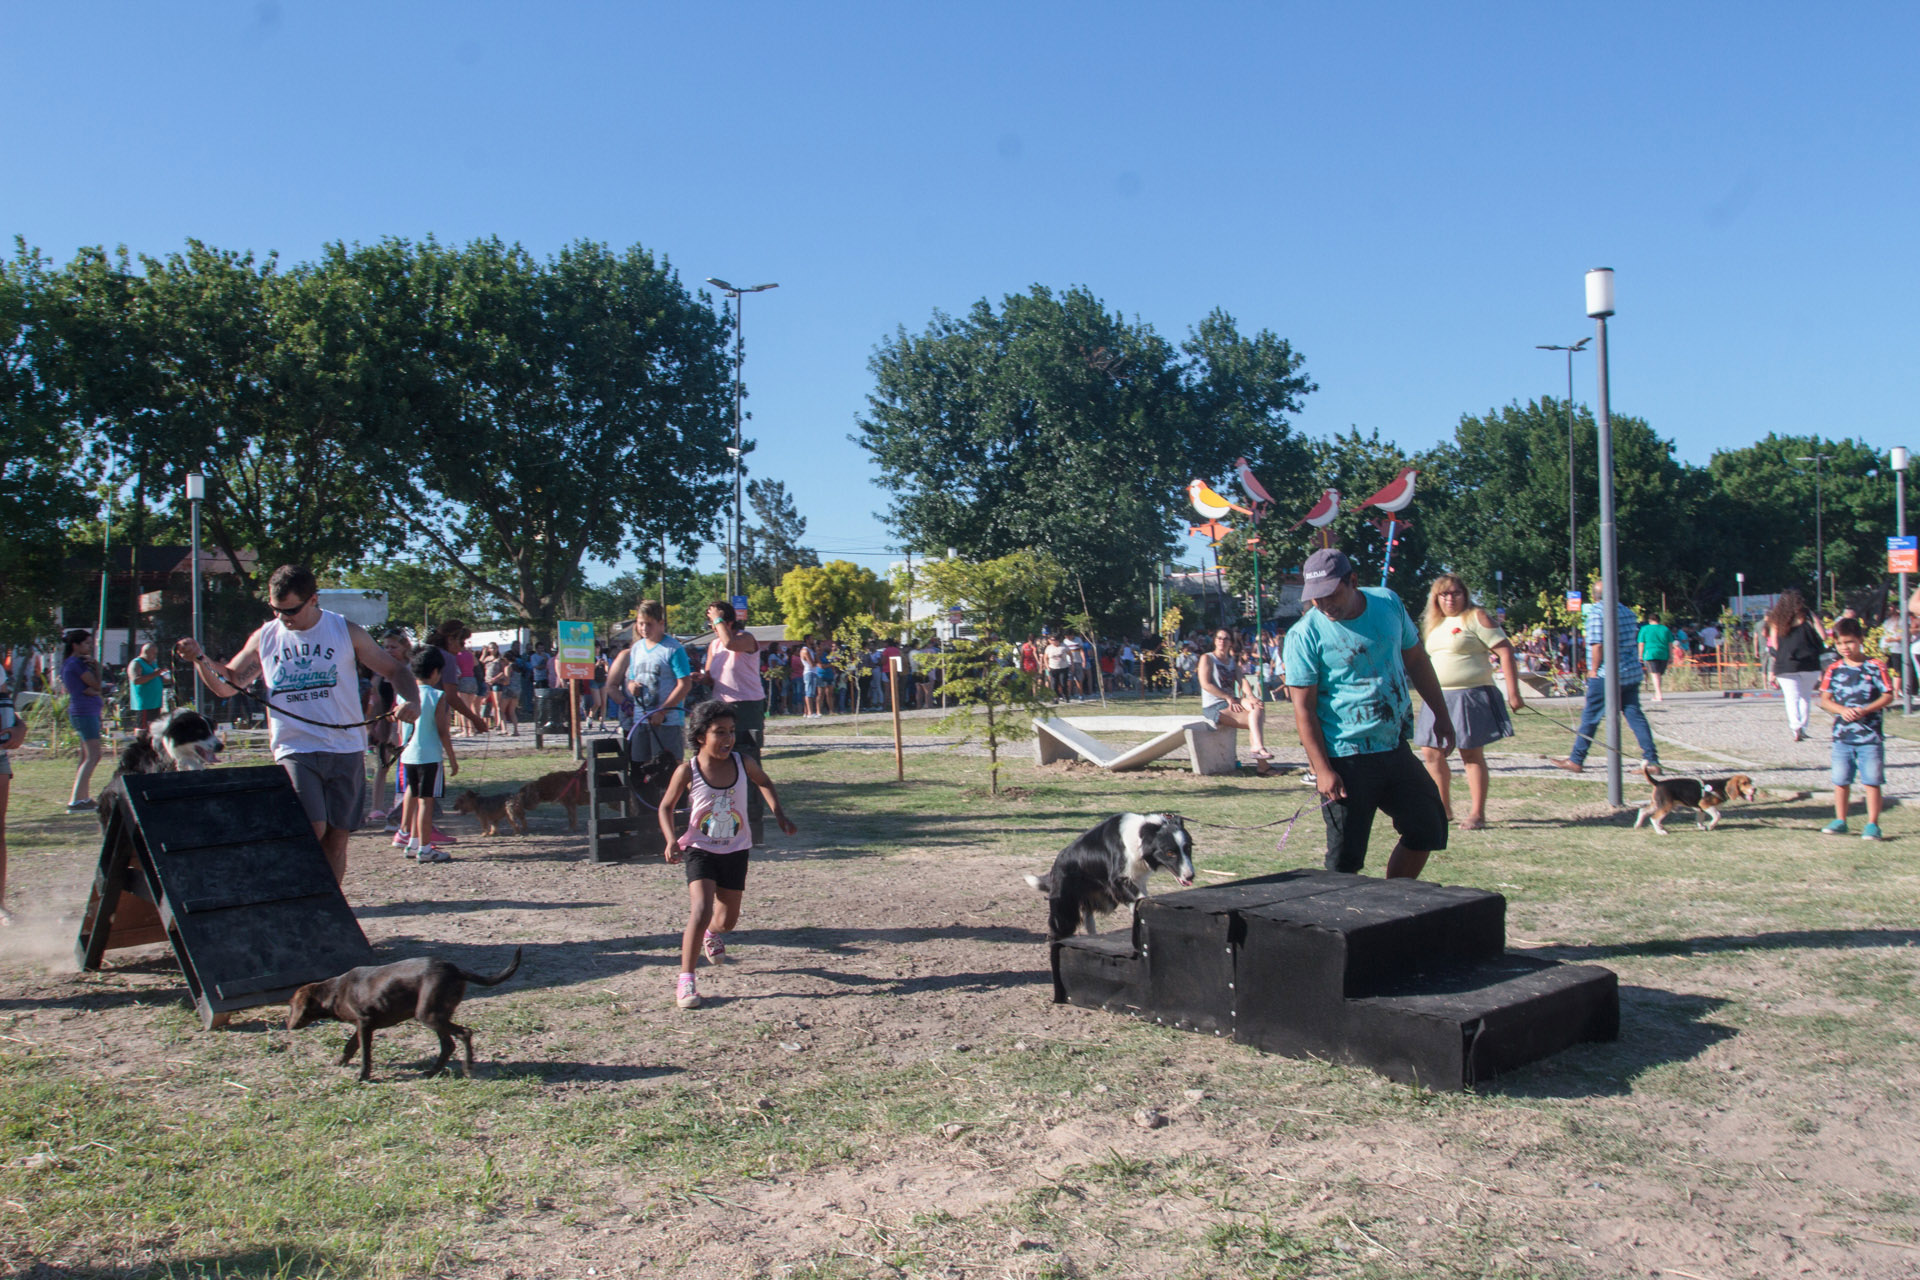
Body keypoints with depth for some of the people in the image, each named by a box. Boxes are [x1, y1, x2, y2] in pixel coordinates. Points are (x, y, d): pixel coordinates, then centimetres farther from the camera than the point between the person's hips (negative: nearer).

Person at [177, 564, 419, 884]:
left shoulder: (346, 631, 2)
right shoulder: (264, 638, 6)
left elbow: (394, 670, 6)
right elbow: (227, 684, 14)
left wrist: (411, 701, -14)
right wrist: (200, 658, -5)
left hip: (346, 750, 1)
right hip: (294, 751, 0)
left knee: (336, 838, 4)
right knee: (312, 829, -18)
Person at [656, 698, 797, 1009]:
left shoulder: (743, 763, -9)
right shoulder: (687, 771, -15)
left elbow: (765, 783, 13)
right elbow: (666, 807, -1)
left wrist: (779, 814, 1)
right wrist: (671, 840, -16)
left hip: (736, 851, 3)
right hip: (701, 850, -3)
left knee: (727, 921, 14)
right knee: (701, 911, -22)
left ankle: (712, 933, 53)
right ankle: (685, 980, -11)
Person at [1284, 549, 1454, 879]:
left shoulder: (1388, 603, 1)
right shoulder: (1305, 634, -13)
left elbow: (1415, 659, 16)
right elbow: (1303, 708, -13)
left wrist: (1441, 715, 17)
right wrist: (1322, 770, -18)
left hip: (1396, 749, 6)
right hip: (1346, 759, -5)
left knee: (1428, 831, 12)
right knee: (1346, 857, -3)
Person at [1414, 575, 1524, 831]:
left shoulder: (1476, 617, -6)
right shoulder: (1435, 624, 16)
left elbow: (1505, 650, -11)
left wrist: (1513, 692, -17)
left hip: (1470, 696, -7)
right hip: (1439, 698, 7)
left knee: (1471, 754, -3)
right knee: (1431, 753, 5)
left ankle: (1477, 813, 5)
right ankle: (1444, 808, 18)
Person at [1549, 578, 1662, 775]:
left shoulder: (1595, 613, -11)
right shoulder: (1627, 612, 12)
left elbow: (1597, 644, -17)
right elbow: (1635, 641, 18)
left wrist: (1594, 670, -9)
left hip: (1607, 676, -7)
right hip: (1632, 673, 7)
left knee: (1590, 717, 1)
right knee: (1634, 715, 7)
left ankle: (1576, 760, 7)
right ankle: (1652, 760, 2)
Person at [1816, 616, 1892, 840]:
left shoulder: (1876, 667, -2)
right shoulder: (1834, 670, 5)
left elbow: (1888, 696, -4)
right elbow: (1824, 699, 4)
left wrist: (1866, 710, -18)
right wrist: (1842, 710, -14)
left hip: (1871, 736, -3)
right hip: (1842, 735, 3)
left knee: (1871, 781, 0)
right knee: (1841, 781, 8)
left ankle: (1872, 824, 8)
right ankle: (1840, 821, 19)